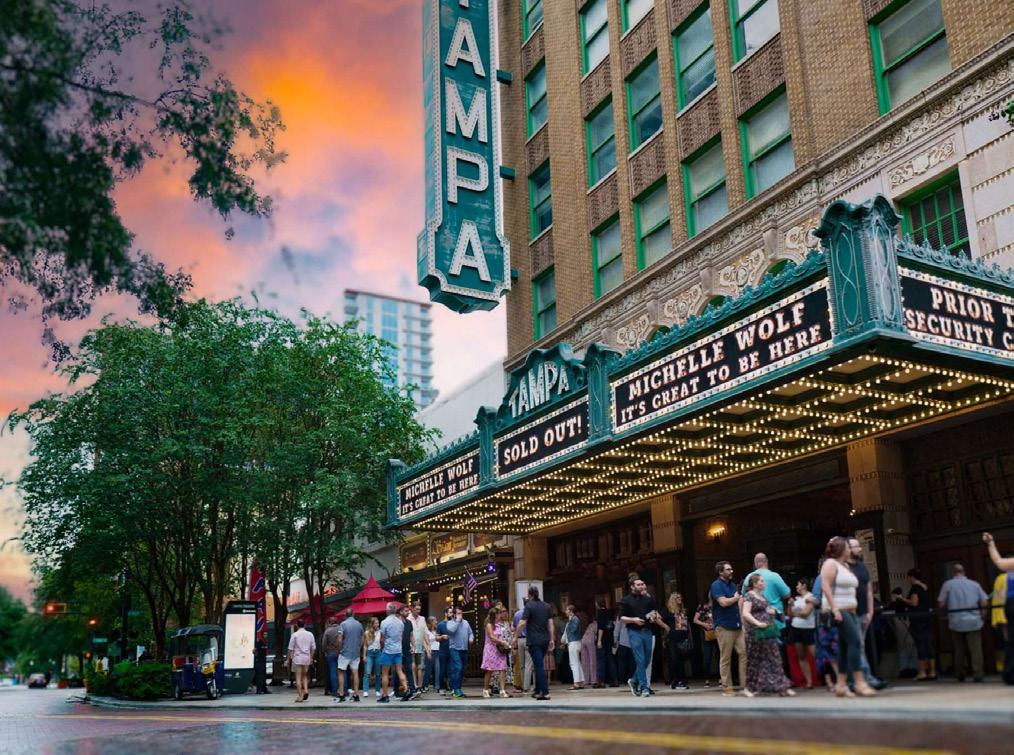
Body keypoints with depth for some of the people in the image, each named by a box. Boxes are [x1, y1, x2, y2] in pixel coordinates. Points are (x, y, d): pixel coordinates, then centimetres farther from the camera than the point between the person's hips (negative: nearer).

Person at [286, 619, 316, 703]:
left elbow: (291, 649, -5)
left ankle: (300, 696, 0)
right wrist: (311, 657, 20)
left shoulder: (295, 635, -6)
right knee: (305, 676, 20)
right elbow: (313, 648, 9)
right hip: (307, 658, 4)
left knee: (298, 677, 2)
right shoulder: (310, 634, 5)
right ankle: (306, 690, 0)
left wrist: (288, 659, 3)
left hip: (297, 658, -4)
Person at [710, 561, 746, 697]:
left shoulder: (732, 585, 17)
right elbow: (724, 602, -21)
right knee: (725, 659, -1)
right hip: (724, 627, -7)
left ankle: (746, 684, 7)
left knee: (744, 653, 1)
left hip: (737, 626, 7)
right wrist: (736, 598, -2)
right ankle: (727, 688, 4)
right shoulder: (716, 585, -8)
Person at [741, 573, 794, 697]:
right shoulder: (749, 596, -8)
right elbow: (745, 613, -18)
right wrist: (757, 623, -27)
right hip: (756, 632, -8)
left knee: (774, 659, 5)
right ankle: (749, 688, 11)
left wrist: (772, 611, 8)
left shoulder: (762, 595, 17)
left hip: (768, 632, 8)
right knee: (755, 659, 0)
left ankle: (782, 687, 6)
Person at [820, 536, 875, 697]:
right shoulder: (831, 563, -6)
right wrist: (834, 608, -22)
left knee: (845, 646, 6)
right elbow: (825, 587, -15)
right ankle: (859, 682, -16)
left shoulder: (846, 565, 20)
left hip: (850, 611, 9)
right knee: (855, 641, -16)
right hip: (838, 610, -9)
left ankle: (841, 684, 7)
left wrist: (853, 609, 14)